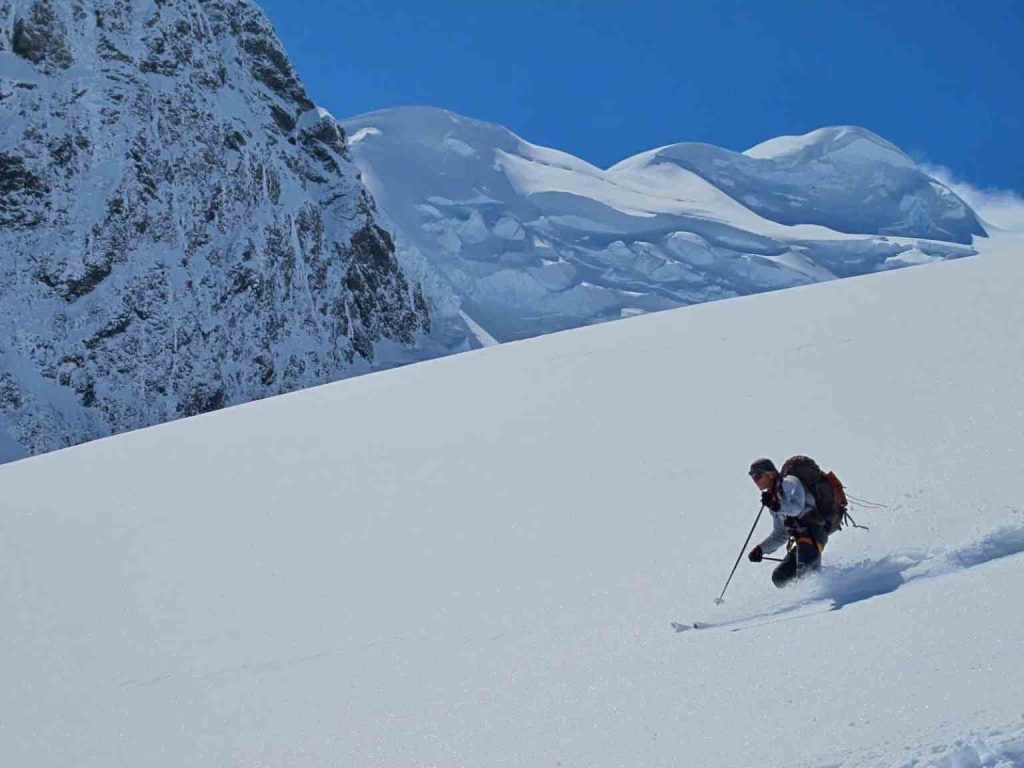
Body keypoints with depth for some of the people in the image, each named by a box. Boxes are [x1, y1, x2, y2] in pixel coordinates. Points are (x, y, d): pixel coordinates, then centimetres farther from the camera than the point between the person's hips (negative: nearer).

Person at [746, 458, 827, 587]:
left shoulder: (789, 483, 2)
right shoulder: (773, 497, 25)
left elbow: (797, 507, -18)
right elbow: (780, 535, 28)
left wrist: (777, 506, -33)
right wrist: (761, 549, 16)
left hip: (813, 530, -9)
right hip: (799, 540, 9)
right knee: (779, 577, 1)